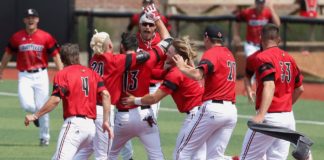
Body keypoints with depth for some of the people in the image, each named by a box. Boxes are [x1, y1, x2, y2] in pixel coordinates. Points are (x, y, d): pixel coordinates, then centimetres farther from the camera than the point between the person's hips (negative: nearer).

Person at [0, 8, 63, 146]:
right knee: (27, 105, -18)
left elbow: (56, 56, -1)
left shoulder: (46, 37, -1)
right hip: (24, 76, 1)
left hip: (41, 75, -1)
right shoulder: (17, 37, 3)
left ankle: (45, 137, 17)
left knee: (42, 108, 1)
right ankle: (35, 114, 20)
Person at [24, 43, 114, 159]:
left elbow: (55, 100, -10)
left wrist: (35, 116, -4)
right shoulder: (92, 73, 18)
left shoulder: (63, 74, 1)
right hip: (91, 126, 7)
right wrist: (106, 121, 5)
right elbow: (105, 94, 5)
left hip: (74, 124, -7)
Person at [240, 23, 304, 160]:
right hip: (289, 117, 7)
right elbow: (299, 88, 20)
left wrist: (261, 114, -33)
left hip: (270, 117, -7)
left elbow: (269, 86, -24)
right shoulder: (289, 58, 12)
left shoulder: (263, 57, -10)